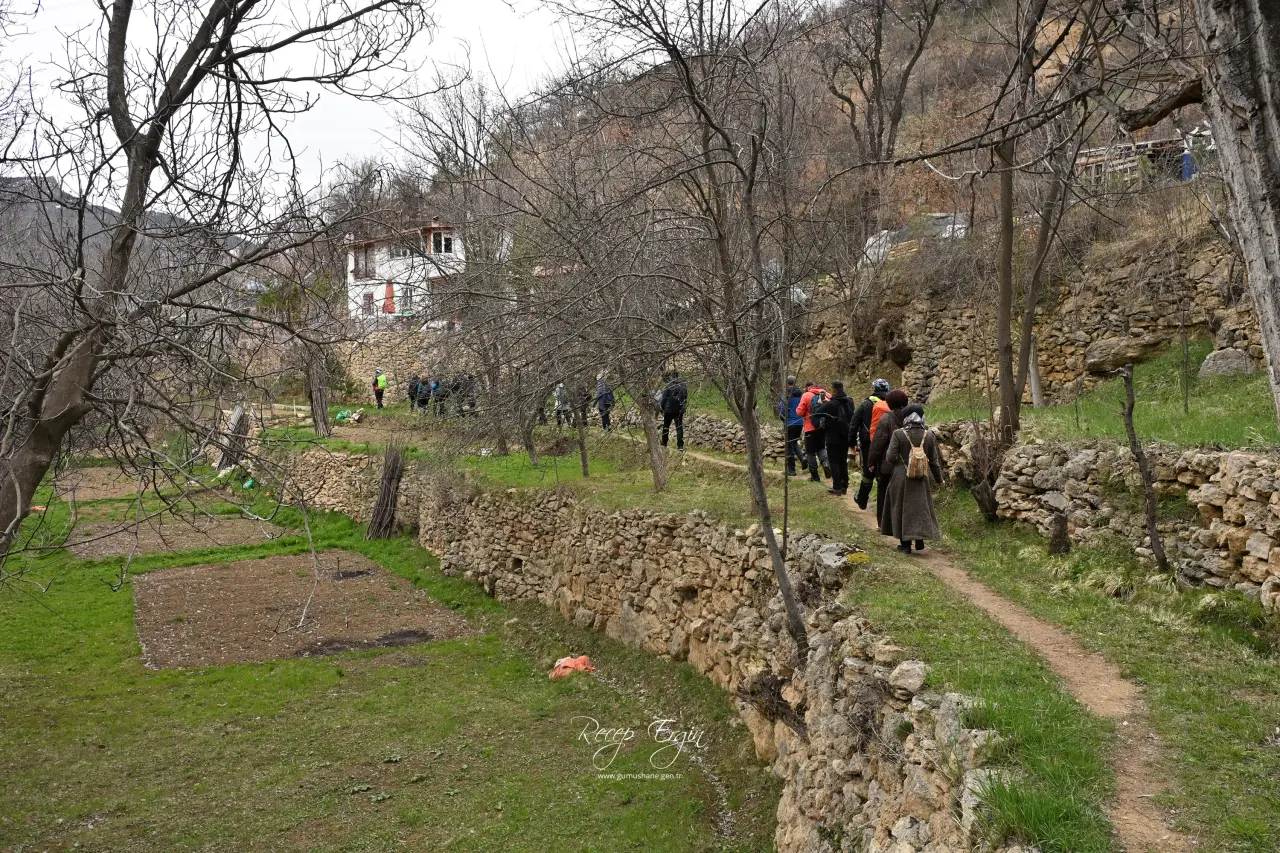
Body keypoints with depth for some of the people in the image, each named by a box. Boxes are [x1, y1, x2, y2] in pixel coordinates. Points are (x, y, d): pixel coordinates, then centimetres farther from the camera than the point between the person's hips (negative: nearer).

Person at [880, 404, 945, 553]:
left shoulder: (898, 434, -12)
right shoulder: (929, 435, -2)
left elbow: (890, 456, -14)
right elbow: (934, 460, 3)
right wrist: (939, 479, 14)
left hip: (902, 476, -2)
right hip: (923, 477, 2)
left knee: (902, 507, 10)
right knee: (921, 506, 18)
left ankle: (905, 544, 11)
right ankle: (920, 539, 10)